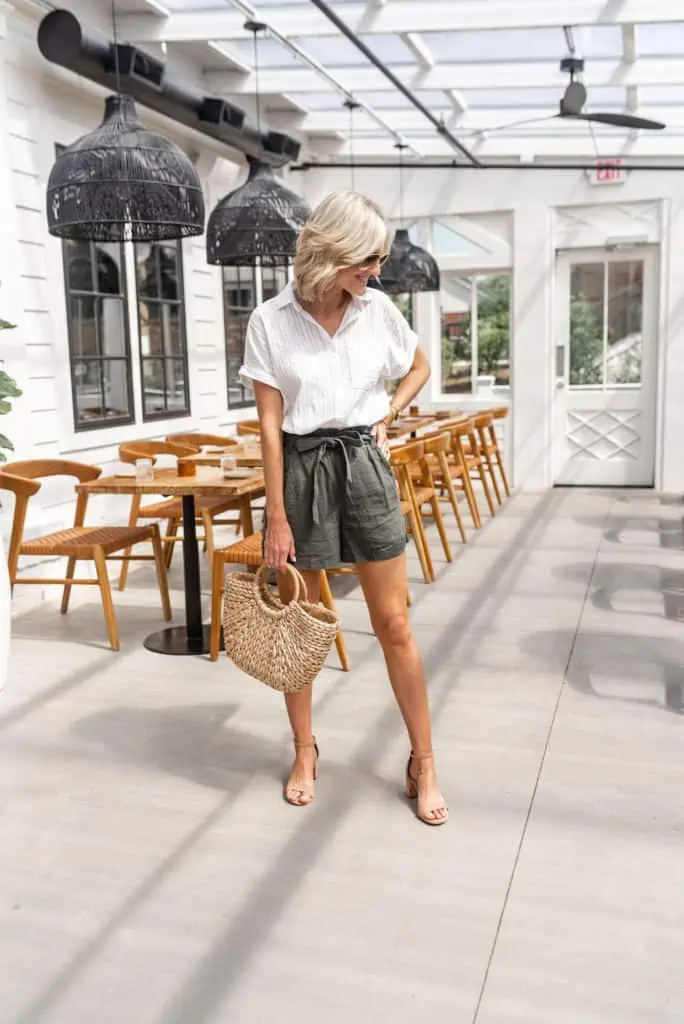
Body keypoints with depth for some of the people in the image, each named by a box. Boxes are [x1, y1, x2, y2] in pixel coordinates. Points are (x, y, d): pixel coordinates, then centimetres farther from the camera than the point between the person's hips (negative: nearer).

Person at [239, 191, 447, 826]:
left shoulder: (378, 310, 1)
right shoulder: (270, 322, -8)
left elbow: (419, 368, 21)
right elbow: (270, 424, -8)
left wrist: (386, 418, 6)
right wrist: (276, 517, -10)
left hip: (364, 466, 2)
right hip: (302, 471, -1)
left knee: (394, 623, 3)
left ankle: (422, 763, 16)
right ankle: (305, 751, 28)